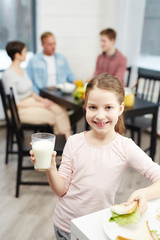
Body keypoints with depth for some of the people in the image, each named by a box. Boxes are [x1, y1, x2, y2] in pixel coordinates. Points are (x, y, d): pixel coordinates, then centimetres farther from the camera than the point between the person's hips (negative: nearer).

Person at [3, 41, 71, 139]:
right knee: (52, 116, -18)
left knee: (60, 110, -11)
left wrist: (42, 99, 0)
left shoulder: (22, 71, 12)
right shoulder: (9, 75, -16)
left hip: (32, 103, 8)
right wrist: (40, 105, -16)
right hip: (21, 110, -8)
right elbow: (15, 103, -18)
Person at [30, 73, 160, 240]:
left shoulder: (125, 147, -15)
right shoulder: (74, 142, -11)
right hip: (65, 224, 1)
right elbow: (62, 190, -8)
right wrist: (50, 168, -26)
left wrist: (144, 194, -35)